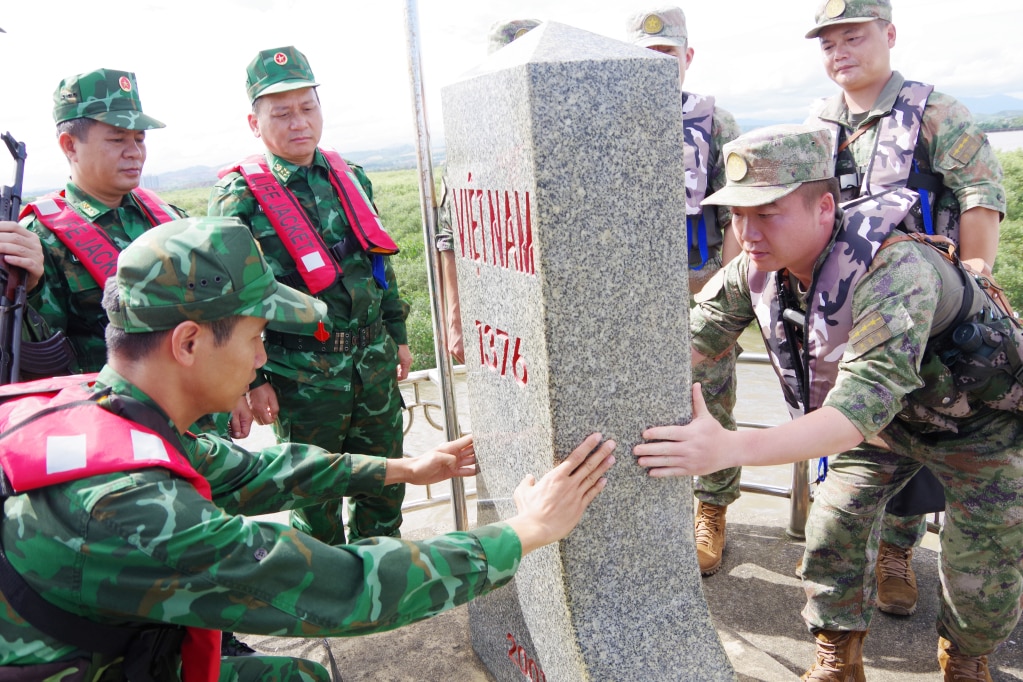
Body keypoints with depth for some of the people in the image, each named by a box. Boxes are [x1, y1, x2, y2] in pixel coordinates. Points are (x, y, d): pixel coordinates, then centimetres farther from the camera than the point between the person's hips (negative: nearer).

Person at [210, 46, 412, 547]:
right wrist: (252, 379, -12)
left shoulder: (350, 177, 8)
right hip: (303, 373, -5)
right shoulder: (239, 196, -10)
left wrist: (397, 335, 16)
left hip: (374, 359, 6)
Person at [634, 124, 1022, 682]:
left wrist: (730, 448, -66)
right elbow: (693, 336, -13)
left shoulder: (896, 270, -43)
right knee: (833, 530, 3)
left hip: (974, 422, -5)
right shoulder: (757, 267, -21)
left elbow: (866, 399, -53)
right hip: (881, 423, 5)